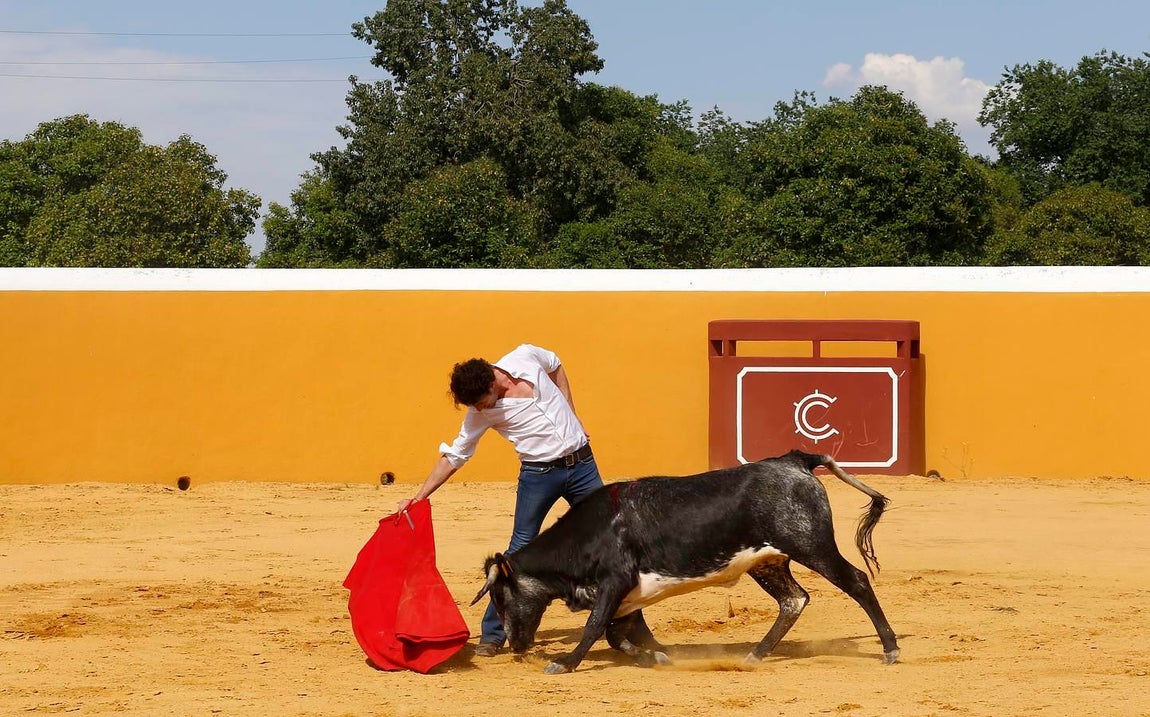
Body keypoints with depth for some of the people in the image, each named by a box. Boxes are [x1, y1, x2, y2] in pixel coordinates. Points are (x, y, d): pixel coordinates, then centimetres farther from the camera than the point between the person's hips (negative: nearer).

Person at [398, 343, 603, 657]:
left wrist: (571, 417, 6)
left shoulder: (525, 357, -10)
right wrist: (418, 497, -13)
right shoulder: (481, 414, -11)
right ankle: (492, 635, 2)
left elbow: (556, 366, 12)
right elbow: (454, 456, -6)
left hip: (581, 463, 2)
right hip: (539, 475, -2)